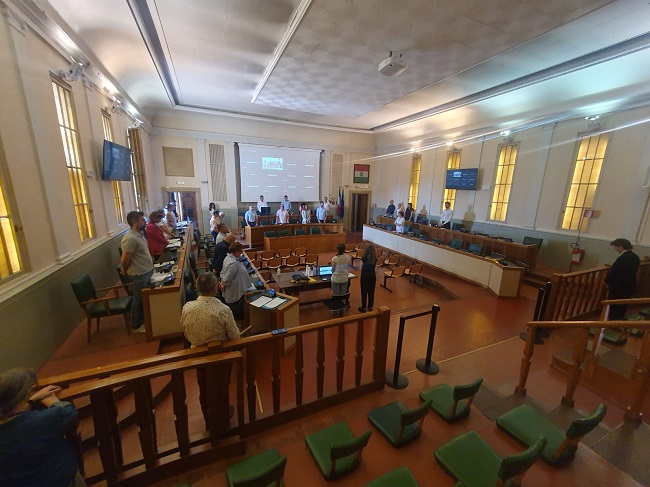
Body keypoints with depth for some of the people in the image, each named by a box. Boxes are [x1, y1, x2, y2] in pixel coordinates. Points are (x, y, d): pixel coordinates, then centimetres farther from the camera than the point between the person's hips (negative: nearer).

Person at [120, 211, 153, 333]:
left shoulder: (138, 234, 6)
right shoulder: (130, 238, -25)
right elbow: (124, 260, -20)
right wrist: (125, 271, -3)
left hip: (147, 272, 9)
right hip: (140, 275, -9)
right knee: (139, 300, 7)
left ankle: (142, 320, 38)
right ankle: (136, 326, 24)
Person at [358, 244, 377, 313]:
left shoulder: (364, 258, -16)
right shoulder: (375, 258, -5)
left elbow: (361, 268, -8)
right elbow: (375, 266, 2)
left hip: (365, 275, -4)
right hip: (372, 275, 4)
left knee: (364, 291, 7)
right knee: (371, 291, 13)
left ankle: (363, 307, 15)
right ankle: (370, 307, 25)